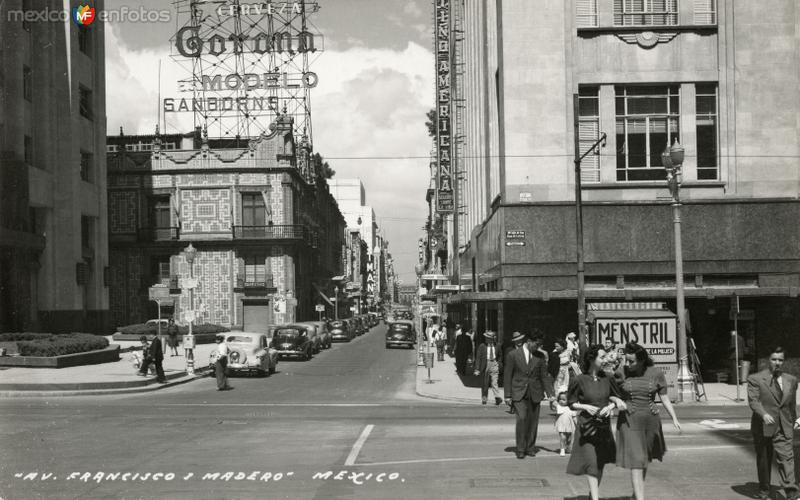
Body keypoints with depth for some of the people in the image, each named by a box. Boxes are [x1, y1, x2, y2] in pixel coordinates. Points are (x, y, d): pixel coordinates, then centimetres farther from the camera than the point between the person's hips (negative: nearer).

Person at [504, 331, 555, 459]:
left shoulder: (539, 357, 5)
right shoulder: (513, 355, -2)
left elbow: (544, 377, 9)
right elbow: (508, 377, 0)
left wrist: (551, 394, 4)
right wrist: (508, 396, -3)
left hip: (535, 394, 3)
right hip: (519, 394, -3)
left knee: (533, 421, 4)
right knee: (521, 418, -16)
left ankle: (530, 448, 18)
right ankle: (520, 449, -5)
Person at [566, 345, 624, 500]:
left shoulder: (606, 379, -1)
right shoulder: (579, 380, -11)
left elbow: (615, 399, 8)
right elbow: (571, 403, -4)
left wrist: (610, 406, -13)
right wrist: (586, 407, -20)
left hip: (603, 425, 4)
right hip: (587, 426, -4)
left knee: (600, 463, 14)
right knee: (591, 463, -9)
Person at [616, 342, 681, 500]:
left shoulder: (656, 374, -5)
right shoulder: (621, 373, -7)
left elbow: (665, 399, -1)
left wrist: (674, 419, -12)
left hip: (651, 421, 3)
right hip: (629, 422, -3)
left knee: (645, 459, 19)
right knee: (636, 463, -11)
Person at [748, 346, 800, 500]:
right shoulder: (755, 379, -2)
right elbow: (753, 400, -14)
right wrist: (764, 414, -29)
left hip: (784, 428, 2)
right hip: (763, 427, -2)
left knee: (787, 457, -11)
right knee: (763, 460, 9)